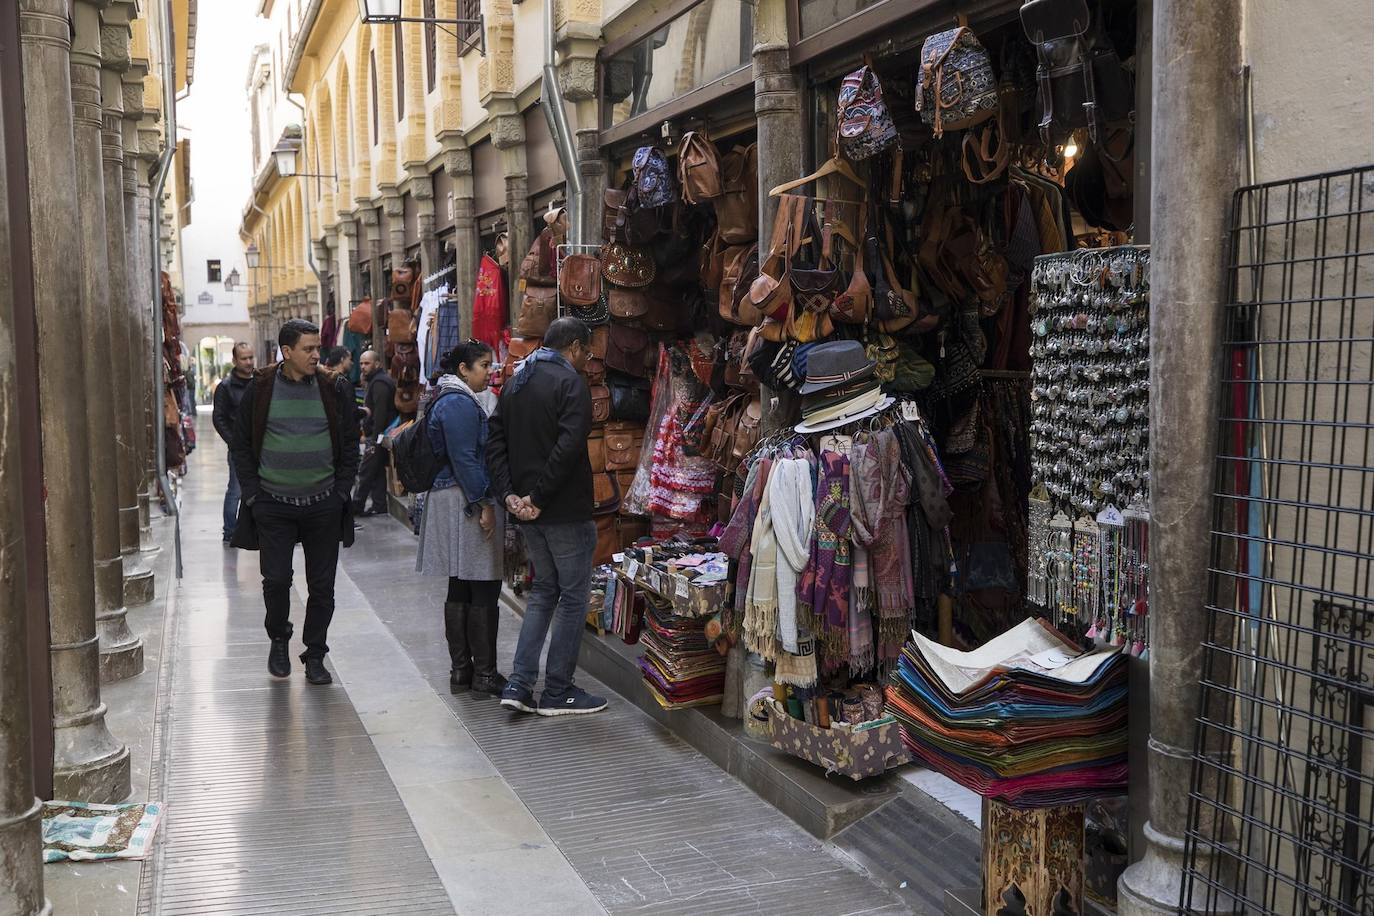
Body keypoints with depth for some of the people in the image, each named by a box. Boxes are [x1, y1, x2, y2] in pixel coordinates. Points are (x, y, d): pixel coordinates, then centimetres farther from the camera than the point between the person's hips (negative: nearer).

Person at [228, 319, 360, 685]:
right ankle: (278, 640, 24)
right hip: (273, 505, -1)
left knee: (322, 585, 4)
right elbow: (241, 445, 6)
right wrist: (252, 493, -1)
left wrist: (341, 491, 1)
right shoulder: (260, 390, 1)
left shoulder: (334, 391, 3)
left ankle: (315, 656, 18)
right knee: (276, 579, -3)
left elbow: (350, 445, 9)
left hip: (323, 505, 1)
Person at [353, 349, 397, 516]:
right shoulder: (378, 380, 20)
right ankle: (379, 505, 14)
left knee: (366, 473, -6)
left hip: (376, 435, -11)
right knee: (378, 471, 11)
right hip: (377, 435, 11)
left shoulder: (379, 383, -15)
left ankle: (357, 505, -1)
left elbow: (380, 413, -22)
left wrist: (374, 437, -24)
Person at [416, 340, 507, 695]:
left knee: (460, 591, 12)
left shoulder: (453, 401, 19)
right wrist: (483, 505, -19)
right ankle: (484, 673, 1)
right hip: (466, 503, -11)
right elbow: (465, 459, -20)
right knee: (483, 591, -5)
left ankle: (461, 670, 17)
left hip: (456, 502, 11)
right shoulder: (460, 404, -14)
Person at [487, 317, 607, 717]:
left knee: (543, 591, 18)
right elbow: (568, 446, -24)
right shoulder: (570, 383, -13)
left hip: (530, 511, 8)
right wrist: (538, 496, -18)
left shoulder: (515, 383, 13)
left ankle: (519, 684, 12)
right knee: (574, 597, 3)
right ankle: (557, 692, 9)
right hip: (567, 511, -8)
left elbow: (495, 441, 9)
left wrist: (509, 493, 0)